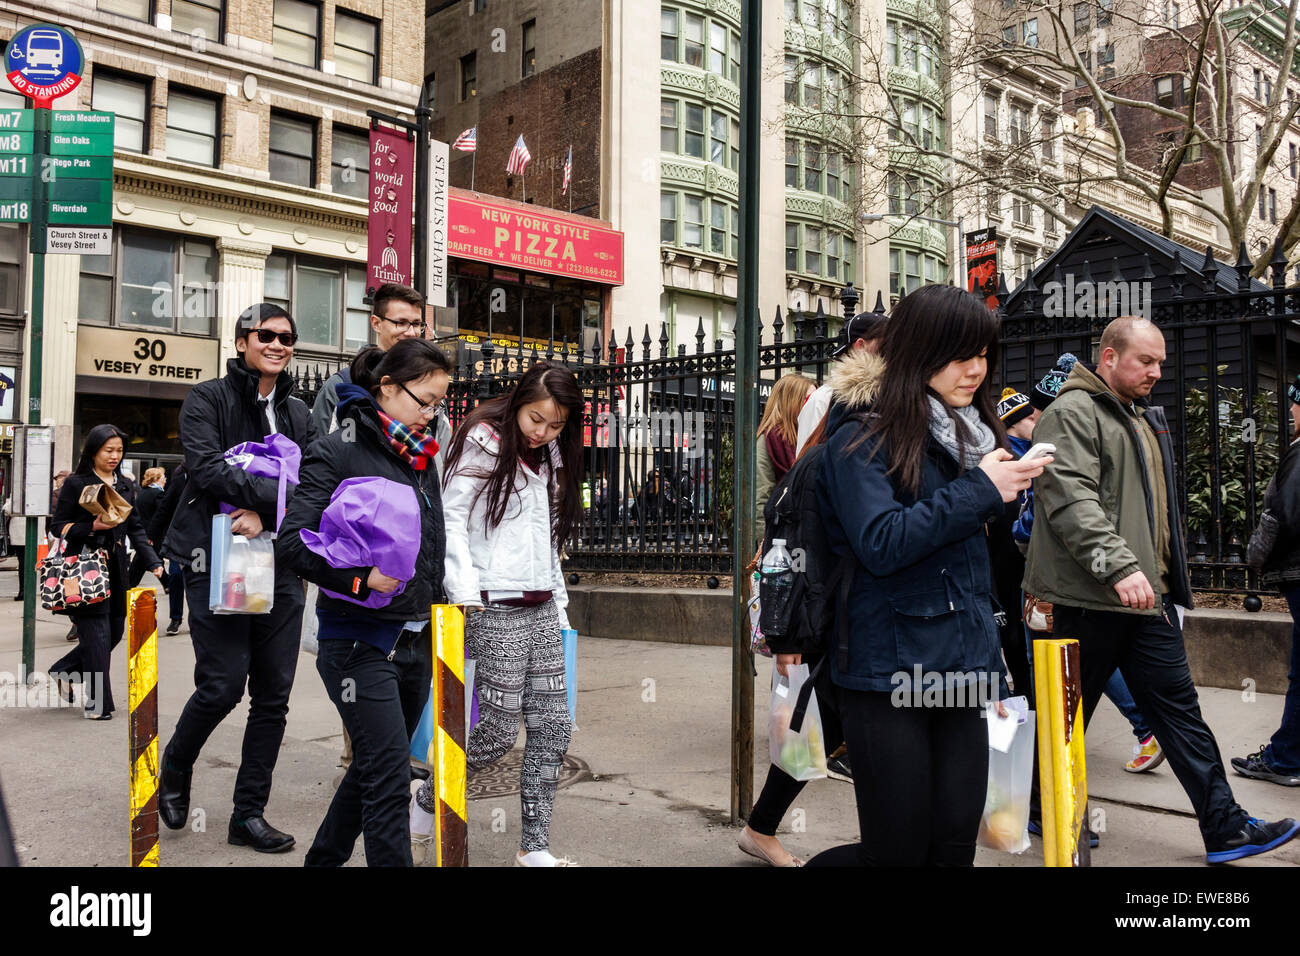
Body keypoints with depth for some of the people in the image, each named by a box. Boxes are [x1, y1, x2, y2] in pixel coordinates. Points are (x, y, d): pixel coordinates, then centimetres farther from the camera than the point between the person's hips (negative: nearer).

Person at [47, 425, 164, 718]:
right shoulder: (76, 483, -1)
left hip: (117, 569, 6)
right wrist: (93, 527, -17)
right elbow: (58, 525, -2)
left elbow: (135, 527, 12)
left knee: (115, 630, 8)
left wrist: (153, 561, 1)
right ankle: (98, 704, 3)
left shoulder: (126, 485, 14)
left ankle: (63, 672, 30)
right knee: (97, 634, -6)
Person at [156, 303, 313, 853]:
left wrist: (264, 513, -12)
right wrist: (279, 493, -20)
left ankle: (249, 814, 15)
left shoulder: (297, 413, 15)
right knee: (223, 684, -8)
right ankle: (174, 772, 23)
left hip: (279, 563, 5)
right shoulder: (208, 399, 2)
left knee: (274, 693, 3)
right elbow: (207, 467, -14)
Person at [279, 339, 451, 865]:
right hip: (360, 639, -7)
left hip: (414, 641, 7)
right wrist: (361, 577, -23)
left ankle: (324, 859, 37)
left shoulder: (422, 457, 13)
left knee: (375, 768, 18)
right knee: (390, 777, -8)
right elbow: (293, 541, -16)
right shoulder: (338, 451, -8)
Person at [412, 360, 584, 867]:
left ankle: (534, 846, 15)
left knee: (552, 726, 4)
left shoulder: (549, 459, 17)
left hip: (541, 611, 7)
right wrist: (465, 591, -16)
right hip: (497, 610, -7)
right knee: (499, 731, -5)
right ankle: (428, 797, 21)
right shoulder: (483, 444, -3)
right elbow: (452, 518, -9)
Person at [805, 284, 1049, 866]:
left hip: (957, 674, 7)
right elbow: (881, 545, -20)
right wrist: (980, 491, -15)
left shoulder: (968, 434, 16)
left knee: (954, 850, 5)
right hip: (889, 675, -7)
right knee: (898, 854, -2)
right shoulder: (863, 437, -7)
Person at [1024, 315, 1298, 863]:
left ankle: (1224, 828, 15)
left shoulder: (1145, 417, 20)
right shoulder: (1074, 413, -11)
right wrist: (1119, 567, -30)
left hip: (1148, 593, 9)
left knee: (1179, 709, 9)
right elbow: (1071, 498, -24)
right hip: (1087, 598, -9)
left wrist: (1167, 577, 22)